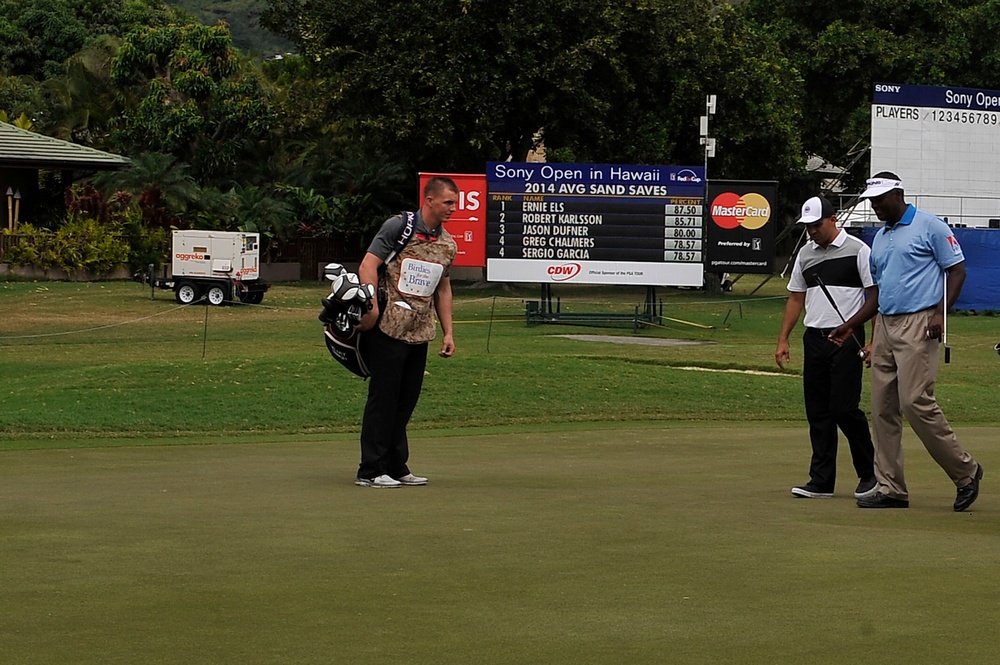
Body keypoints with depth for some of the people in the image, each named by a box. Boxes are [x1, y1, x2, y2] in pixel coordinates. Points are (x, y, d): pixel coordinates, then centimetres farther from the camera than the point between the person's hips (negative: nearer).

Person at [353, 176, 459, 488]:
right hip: (388, 328, -7)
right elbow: (368, 266, -10)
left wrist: (448, 332, 19)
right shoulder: (398, 226, -6)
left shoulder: (448, 244, 14)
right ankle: (371, 471, 1)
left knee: (407, 399, 9)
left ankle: (396, 467, 17)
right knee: (384, 397, -4)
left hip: (419, 332, 7)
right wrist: (372, 306, -22)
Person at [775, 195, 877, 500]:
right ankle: (822, 481, 9)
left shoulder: (858, 250, -4)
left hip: (847, 339, -6)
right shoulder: (805, 254, 14)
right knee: (818, 412, 5)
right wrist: (782, 340, 12)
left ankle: (869, 473, 7)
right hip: (814, 339, 6)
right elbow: (796, 298, 19)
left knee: (844, 408, -10)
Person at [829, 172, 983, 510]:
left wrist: (941, 312, -17)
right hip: (885, 326, 8)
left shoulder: (929, 226, -3)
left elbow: (957, 270, -5)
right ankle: (891, 489, 7)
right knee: (883, 408, 3)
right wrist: (850, 325, 20)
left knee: (916, 402, -16)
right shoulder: (879, 239, 20)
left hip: (918, 325, -8)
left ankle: (965, 472, -1)